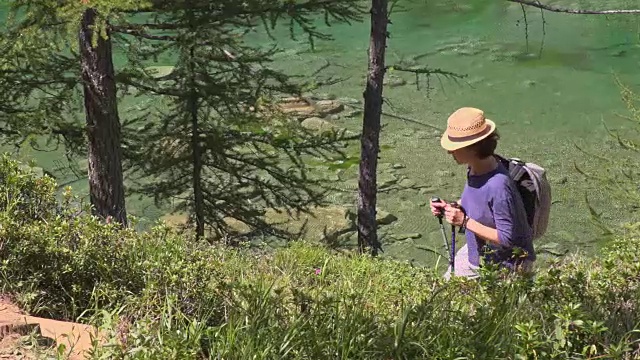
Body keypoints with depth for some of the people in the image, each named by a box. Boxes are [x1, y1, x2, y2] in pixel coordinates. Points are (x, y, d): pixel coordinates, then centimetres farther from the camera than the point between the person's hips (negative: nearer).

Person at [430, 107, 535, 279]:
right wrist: (450, 207, -5)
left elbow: (506, 238, -28)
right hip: (475, 253, 9)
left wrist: (464, 221, -28)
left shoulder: (498, 186, -33)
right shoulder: (474, 168, -7)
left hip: (504, 265, -9)